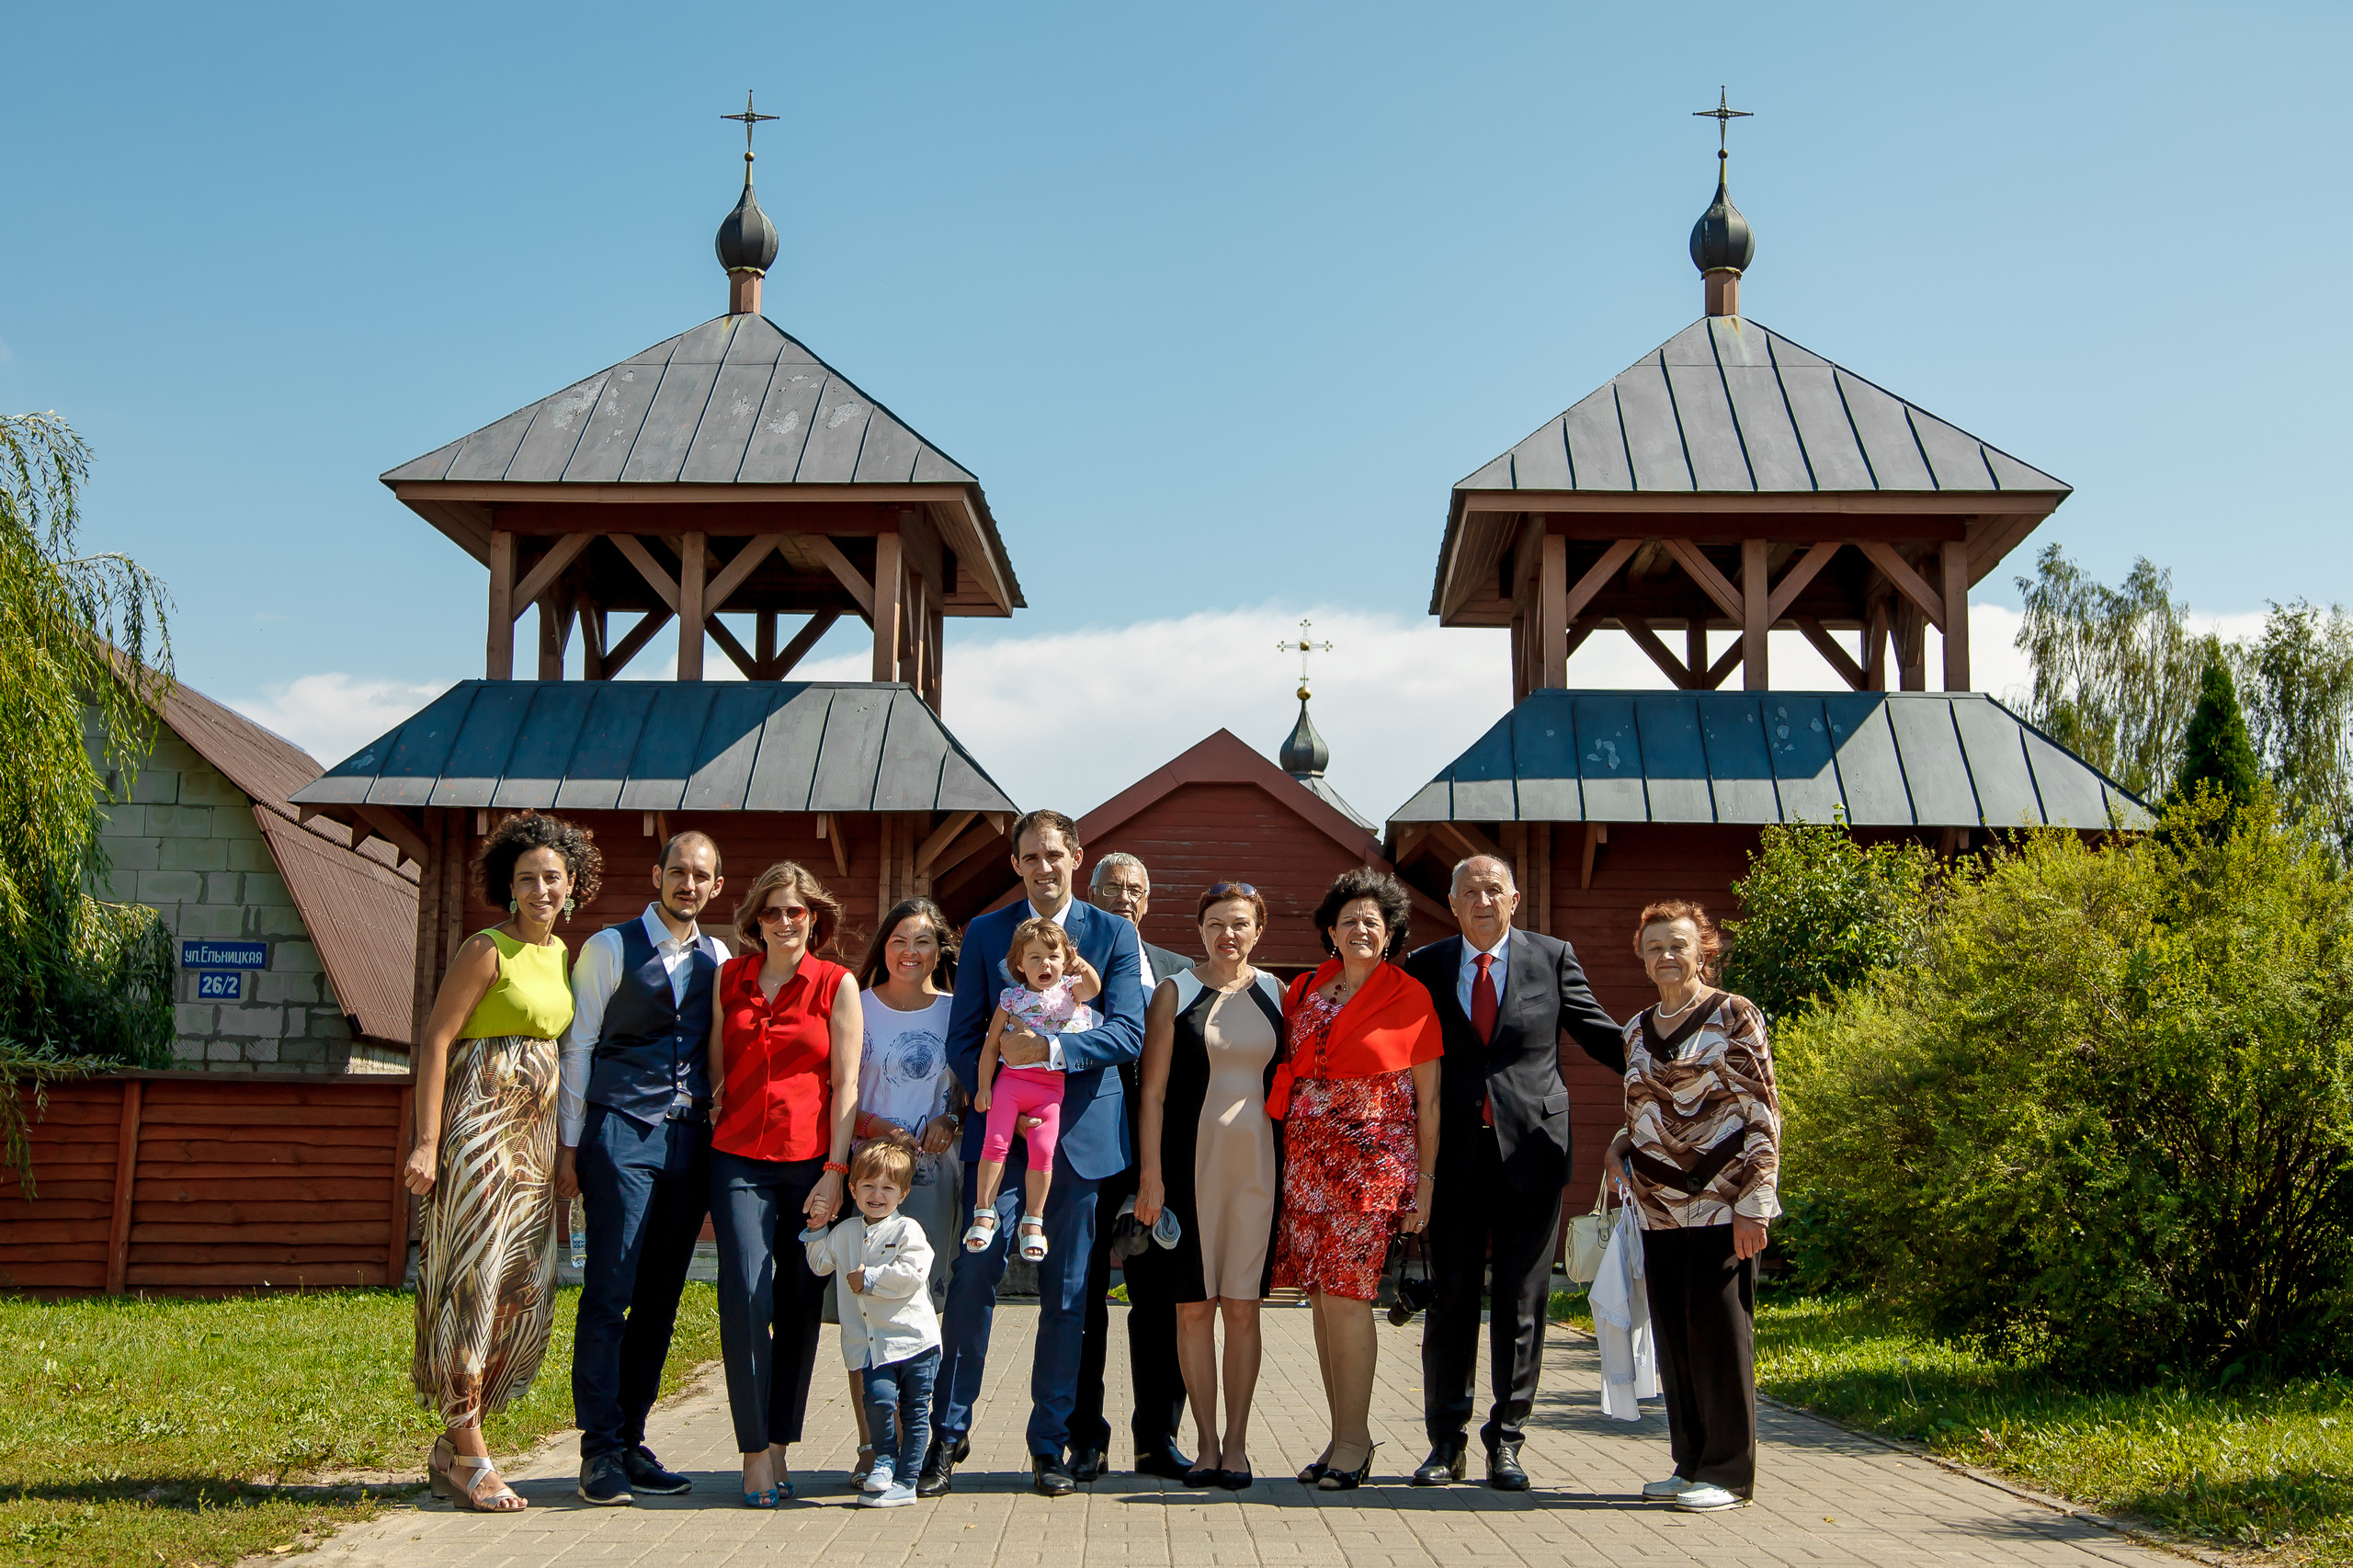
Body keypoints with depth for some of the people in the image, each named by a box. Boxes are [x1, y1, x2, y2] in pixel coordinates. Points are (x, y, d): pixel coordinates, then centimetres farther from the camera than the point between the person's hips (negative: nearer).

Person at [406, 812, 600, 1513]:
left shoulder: (561, 954, 14)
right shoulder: (488, 950, -8)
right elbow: (435, 1041, -11)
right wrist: (427, 1141, -18)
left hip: (535, 1133, 8)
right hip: (481, 1123, -8)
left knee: (526, 1290, 7)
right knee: (474, 1279, -6)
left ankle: (454, 1442, 19)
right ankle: (468, 1458, 1)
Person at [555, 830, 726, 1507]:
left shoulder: (718, 959, 14)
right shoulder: (610, 948, 2)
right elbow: (578, 1047, 1)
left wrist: (716, 1145, 13)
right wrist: (570, 1144, -2)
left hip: (690, 1139, 4)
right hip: (622, 1132, -4)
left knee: (660, 1299, 7)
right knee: (608, 1293, -8)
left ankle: (631, 1442, 15)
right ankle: (600, 1452, -3)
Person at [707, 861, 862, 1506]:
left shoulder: (837, 984, 4)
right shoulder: (729, 978, 10)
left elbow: (846, 1083, 0)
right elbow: (716, 1069, 16)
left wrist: (835, 1171, -6)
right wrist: (710, 1115, 4)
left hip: (810, 1162, -1)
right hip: (739, 1158, 1)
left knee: (800, 1307, 2)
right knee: (745, 1298, -10)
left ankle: (779, 1444, 15)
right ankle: (756, 1452, -3)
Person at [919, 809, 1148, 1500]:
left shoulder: (1114, 934, 5)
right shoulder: (984, 933, 8)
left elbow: (1128, 1033, -6)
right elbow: (962, 1041, 6)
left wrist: (1048, 1049, -20)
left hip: (1080, 1134, 0)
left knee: (1066, 1295, 5)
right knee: (973, 1275, -9)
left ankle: (1050, 1447, 16)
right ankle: (948, 1435, 5)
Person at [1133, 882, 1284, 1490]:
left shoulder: (1275, 995, 9)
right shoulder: (1176, 994, 3)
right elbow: (1153, 1091, -1)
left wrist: (1292, 1167, 5)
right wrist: (1150, 1176, -8)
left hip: (1257, 1161, 1)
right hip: (1191, 1159, -1)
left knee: (1242, 1306, 2)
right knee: (1194, 1305, 1)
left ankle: (1236, 1442, 9)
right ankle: (1206, 1442, 9)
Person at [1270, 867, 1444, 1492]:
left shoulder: (1410, 996, 0)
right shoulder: (1303, 991, 12)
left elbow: (1428, 1096, 1)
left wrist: (1425, 1181, -2)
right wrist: (1280, 1158, 7)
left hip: (1373, 1159, -4)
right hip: (1307, 1158, 5)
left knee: (1345, 1293, -9)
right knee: (1322, 1297, 5)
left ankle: (1354, 1440, 0)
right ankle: (1344, 1435, 14)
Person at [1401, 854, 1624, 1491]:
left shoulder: (1552, 957, 5)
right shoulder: (1426, 968, 7)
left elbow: (1598, 1032, 8)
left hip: (1530, 1150, -1)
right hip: (1455, 1152, 1)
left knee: (1521, 1300, 4)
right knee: (1451, 1296, 5)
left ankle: (1506, 1440, 15)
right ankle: (1447, 1443, 17)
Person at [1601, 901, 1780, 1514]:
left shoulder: (1734, 1015, -3)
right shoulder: (1637, 1031, 14)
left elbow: (1763, 1114, -6)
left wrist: (1753, 1203, -12)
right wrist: (1619, 1148, 5)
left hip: (1721, 1204, -6)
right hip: (1659, 1206, 6)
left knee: (1720, 1331, -2)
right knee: (1672, 1337, 8)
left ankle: (1729, 1471, 7)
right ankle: (1690, 1463, 18)